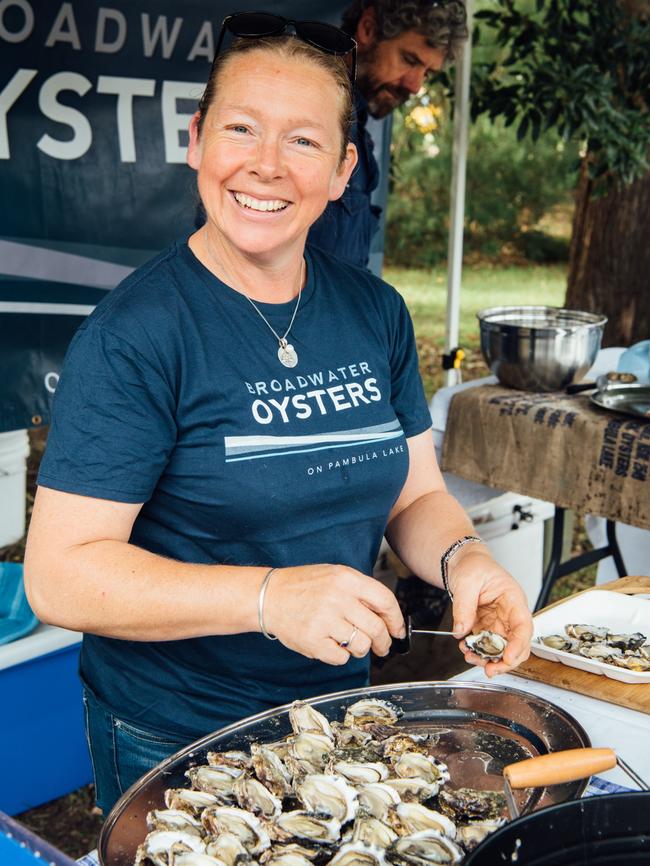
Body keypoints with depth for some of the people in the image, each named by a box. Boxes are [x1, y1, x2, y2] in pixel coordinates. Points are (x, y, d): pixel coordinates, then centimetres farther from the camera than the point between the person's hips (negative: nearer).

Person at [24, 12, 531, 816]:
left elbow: (416, 493, 5)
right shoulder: (133, 335, -19)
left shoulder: (374, 312, -2)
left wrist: (462, 559, -17)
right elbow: (60, 575, -22)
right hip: (171, 743, -5)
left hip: (339, 708, 6)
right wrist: (268, 597, -33)